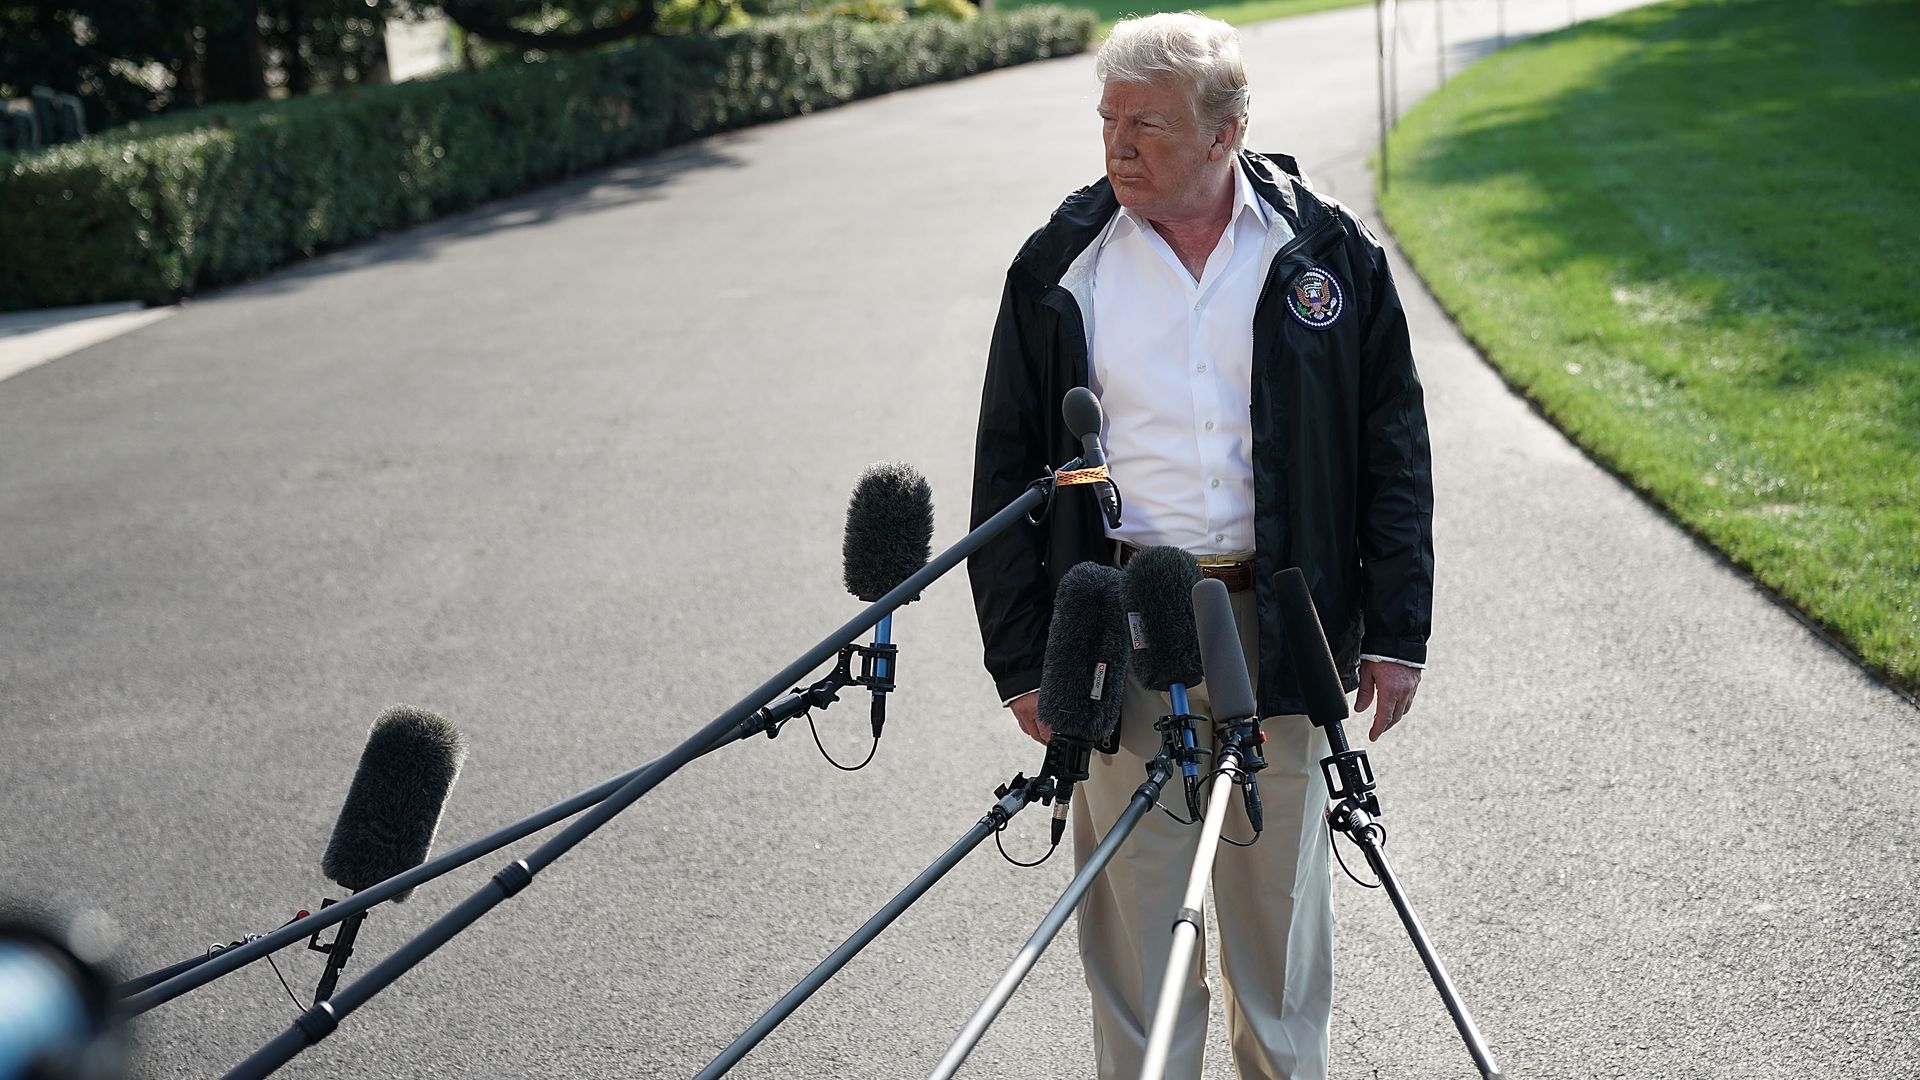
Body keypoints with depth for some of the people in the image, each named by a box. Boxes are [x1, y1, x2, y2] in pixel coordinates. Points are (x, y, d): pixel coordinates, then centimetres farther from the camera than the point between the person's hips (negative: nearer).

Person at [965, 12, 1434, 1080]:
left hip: (1280, 622, 0)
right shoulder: (1061, 270, 1)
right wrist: (1021, 659, 0)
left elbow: (1395, 452, 3)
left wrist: (1396, 631, -1)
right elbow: (1008, 470, 4)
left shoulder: (1326, 253, 0)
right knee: (1136, 901, 5)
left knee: (1282, 892, 12)